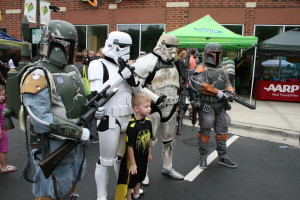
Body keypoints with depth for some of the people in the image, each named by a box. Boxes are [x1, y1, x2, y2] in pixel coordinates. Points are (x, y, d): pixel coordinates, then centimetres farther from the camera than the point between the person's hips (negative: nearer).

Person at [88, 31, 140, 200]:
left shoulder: (124, 65, 9)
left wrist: (131, 78, -7)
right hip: (109, 120, -7)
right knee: (106, 160, 4)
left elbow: (137, 92, 14)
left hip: (128, 118, 7)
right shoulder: (99, 65, -11)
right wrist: (120, 75, -22)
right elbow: (97, 94, -23)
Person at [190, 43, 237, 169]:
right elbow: (198, 84, -24)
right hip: (207, 106, -6)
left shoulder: (222, 69, 16)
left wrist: (230, 91, -5)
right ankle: (203, 157, 18)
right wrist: (218, 93, -25)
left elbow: (228, 83, 20)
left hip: (221, 106, 7)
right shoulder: (202, 69, -7)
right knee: (205, 131, 4)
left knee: (222, 131, 12)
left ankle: (223, 157, 25)